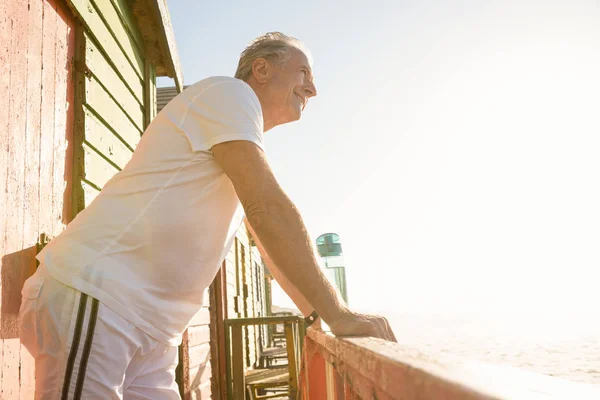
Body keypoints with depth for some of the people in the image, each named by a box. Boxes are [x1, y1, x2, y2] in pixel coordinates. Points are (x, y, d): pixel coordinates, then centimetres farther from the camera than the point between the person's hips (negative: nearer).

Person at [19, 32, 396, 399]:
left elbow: (274, 245, 25)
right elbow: (269, 211, -17)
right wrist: (338, 315, -15)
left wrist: (324, 316, 17)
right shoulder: (229, 92, -7)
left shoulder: (249, 160, 23)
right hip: (93, 299, -10)